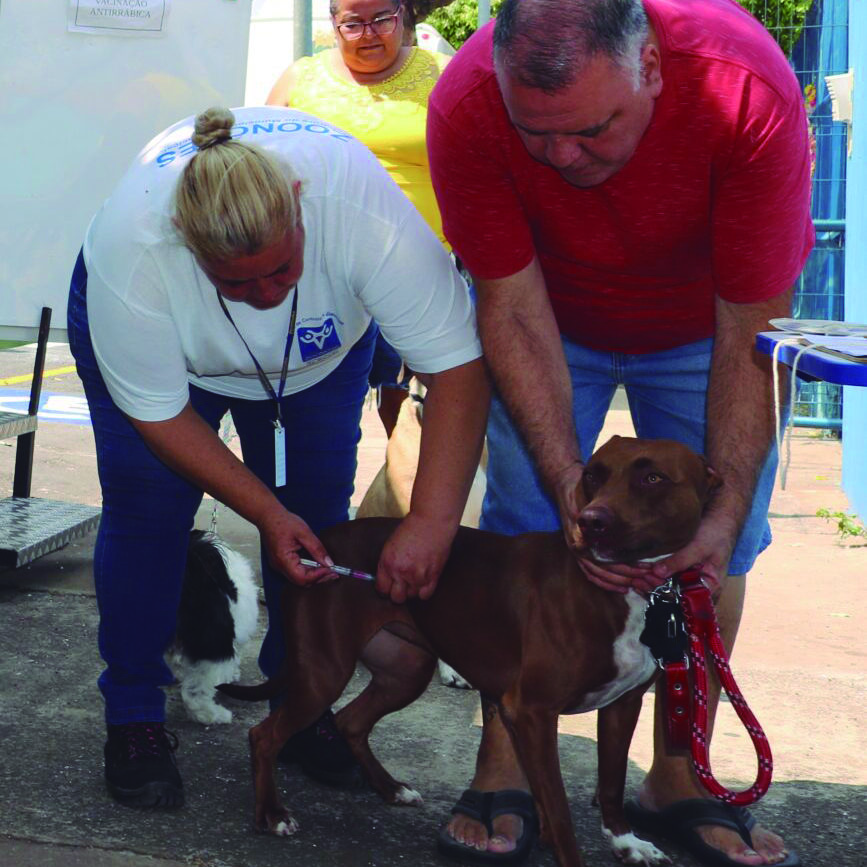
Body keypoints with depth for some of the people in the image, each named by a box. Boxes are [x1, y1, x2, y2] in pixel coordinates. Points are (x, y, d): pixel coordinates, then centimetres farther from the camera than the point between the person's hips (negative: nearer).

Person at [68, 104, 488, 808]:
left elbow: (459, 367, -39)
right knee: (147, 505, -12)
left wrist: (432, 521, -45)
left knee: (317, 512, -6)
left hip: (321, 345, 1)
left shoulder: (365, 209, -42)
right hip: (159, 340, -1)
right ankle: (133, 714, 2)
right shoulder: (129, 249, -40)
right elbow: (158, 413, -26)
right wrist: (266, 513, -29)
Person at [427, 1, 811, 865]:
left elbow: (749, 336, -31)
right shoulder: (466, 106, -34)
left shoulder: (750, 94, -39)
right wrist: (572, 490, -33)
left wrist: (727, 510, -33)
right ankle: (502, 770, 4)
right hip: (554, 317, 1)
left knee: (717, 544, -4)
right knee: (523, 524, -8)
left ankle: (678, 782, 9)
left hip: (707, 322, 0)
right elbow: (515, 314, -26)